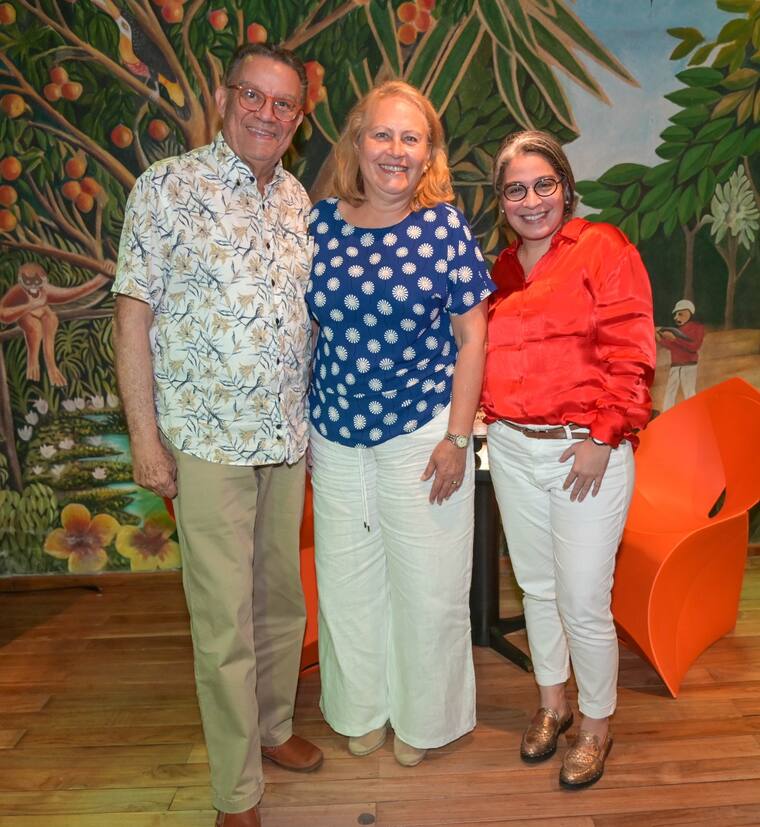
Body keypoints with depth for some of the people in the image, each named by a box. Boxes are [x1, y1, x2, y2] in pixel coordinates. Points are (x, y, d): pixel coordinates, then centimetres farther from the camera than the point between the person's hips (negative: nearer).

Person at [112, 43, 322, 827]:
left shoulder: (296, 199, 11)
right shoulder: (168, 187, -5)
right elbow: (134, 312, -7)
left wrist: (316, 414, 12)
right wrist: (144, 434, -11)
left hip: (288, 437, 5)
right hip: (208, 440, -5)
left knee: (283, 599, 17)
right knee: (225, 622, 3)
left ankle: (274, 728, 40)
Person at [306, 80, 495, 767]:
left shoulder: (444, 228, -5)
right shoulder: (321, 221, 3)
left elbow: (471, 338, -5)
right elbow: (306, 327, 8)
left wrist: (457, 438, -9)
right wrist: (301, 424, 8)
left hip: (422, 434, -3)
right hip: (335, 435, 3)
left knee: (425, 583, 9)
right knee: (346, 580, 15)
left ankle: (423, 716, 37)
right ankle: (362, 708, 41)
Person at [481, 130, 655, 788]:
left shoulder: (604, 248, -5)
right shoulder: (502, 268, 13)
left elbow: (628, 355, -11)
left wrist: (602, 438, -16)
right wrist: (493, 418, 7)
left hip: (586, 451, -5)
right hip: (512, 449, 6)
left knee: (584, 602, 1)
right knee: (537, 587, 17)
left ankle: (597, 725, 27)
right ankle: (551, 702, 38)